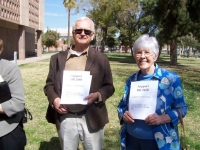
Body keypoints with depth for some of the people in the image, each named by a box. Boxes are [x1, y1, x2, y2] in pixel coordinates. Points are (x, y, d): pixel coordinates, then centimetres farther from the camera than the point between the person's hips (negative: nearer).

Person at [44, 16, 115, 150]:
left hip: (92, 119, -1)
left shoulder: (101, 59, 2)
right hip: (65, 118, 2)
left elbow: (109, 87, 2)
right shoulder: (58, 58, 6)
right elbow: (49, 84, 10)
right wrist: (54, 99, -10)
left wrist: (97, 95, -18)